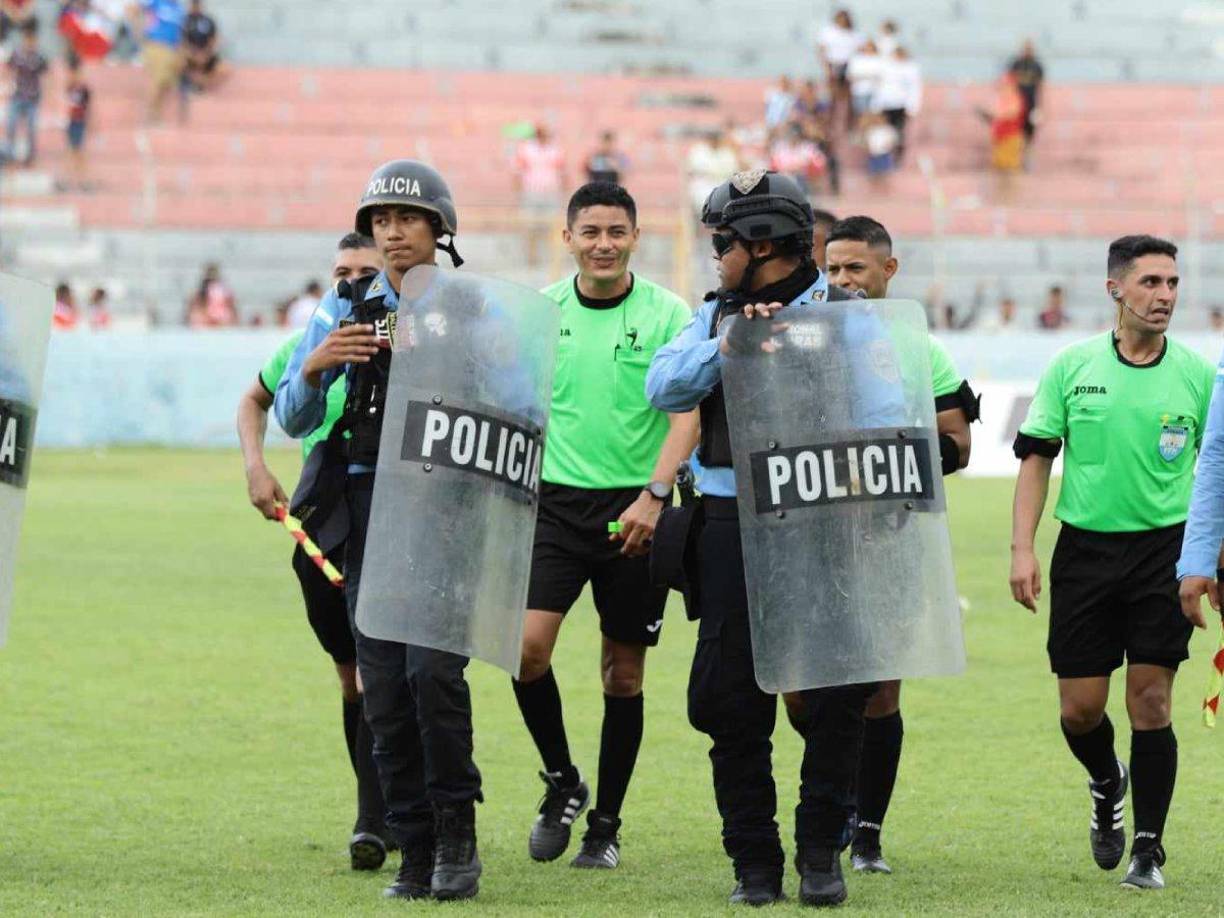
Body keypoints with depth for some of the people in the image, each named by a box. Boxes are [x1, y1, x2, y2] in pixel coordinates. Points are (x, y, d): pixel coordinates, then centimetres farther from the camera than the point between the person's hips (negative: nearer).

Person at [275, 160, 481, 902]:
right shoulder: (347, 308, 10)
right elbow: (294, 419, 9)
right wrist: (314, 367, -12)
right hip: (372, 501, 3)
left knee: (433, 667, -18)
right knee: (385, 688, 0)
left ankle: (457, 832, -3)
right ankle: (416, 852, 7)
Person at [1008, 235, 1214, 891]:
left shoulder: (1198, 375, 1)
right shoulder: (1072, 367, 2)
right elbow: (1035, 458, 5)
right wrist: (1022, 549, -3)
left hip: (1165, 548, -1)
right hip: (1085, 546, 1)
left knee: (1150, 701, -5)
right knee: (1080, 708, 3)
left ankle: (1147, 849, 4)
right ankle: (1107, 783, 36)